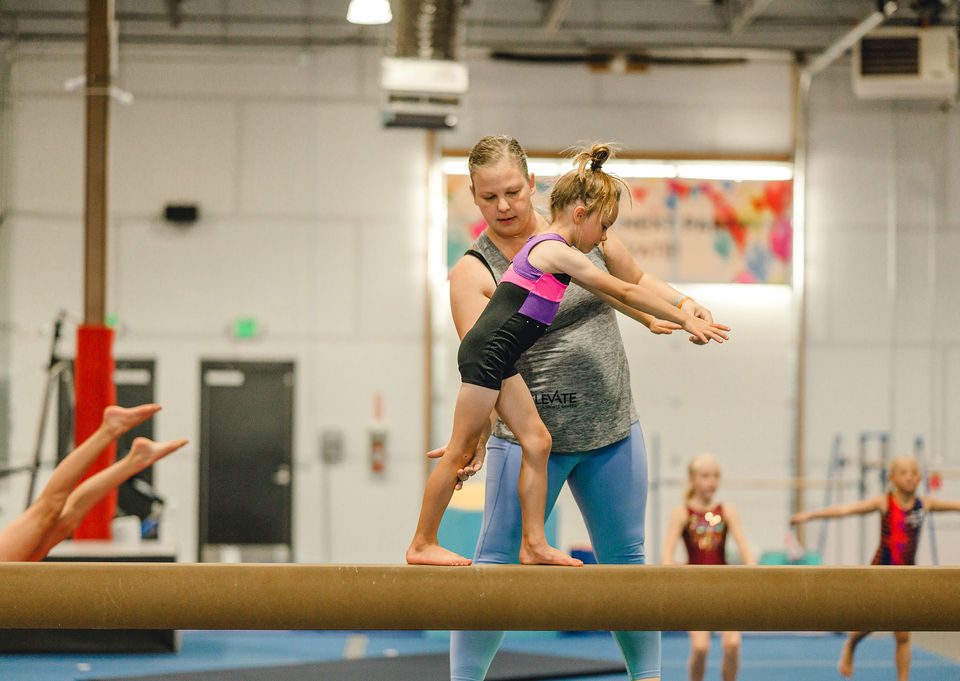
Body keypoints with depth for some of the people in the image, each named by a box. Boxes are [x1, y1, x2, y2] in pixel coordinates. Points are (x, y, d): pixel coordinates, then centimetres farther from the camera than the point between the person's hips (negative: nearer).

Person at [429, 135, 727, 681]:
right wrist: (474, 439, -32)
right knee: (497, 563, -4)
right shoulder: (473, 272, -9)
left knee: (626, 559, 12)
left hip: (613, 430, 4)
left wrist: (682, 303, 0)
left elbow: (635, 280, 19)